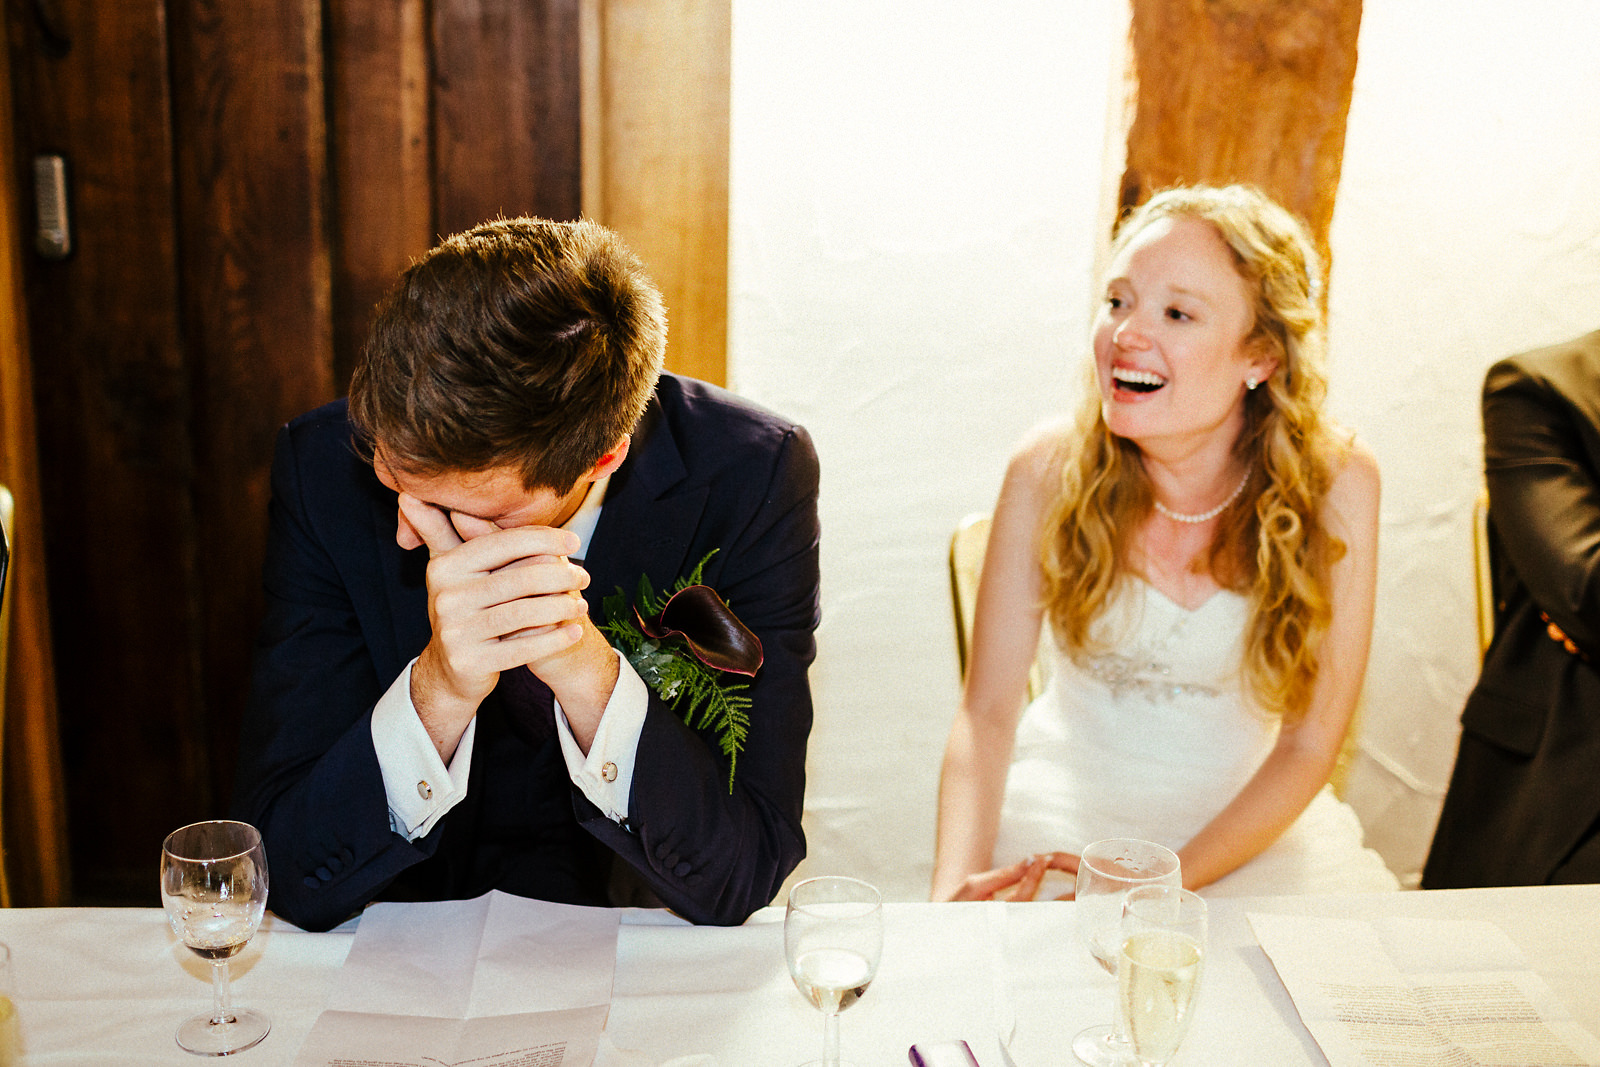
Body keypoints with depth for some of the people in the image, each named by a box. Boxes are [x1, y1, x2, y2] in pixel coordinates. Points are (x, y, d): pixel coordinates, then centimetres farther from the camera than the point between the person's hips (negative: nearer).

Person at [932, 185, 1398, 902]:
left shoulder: (1335, 484, -13)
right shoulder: (1051, 468, -12)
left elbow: (1308, 746, -10)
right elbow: (986, 711, -10)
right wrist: (958, 889, -26)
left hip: (1246, 819, 1)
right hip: (1065, 809, -1)